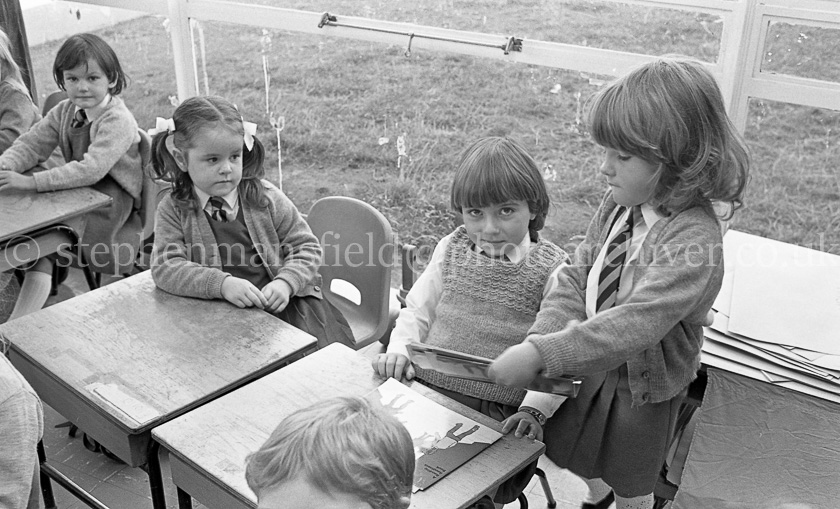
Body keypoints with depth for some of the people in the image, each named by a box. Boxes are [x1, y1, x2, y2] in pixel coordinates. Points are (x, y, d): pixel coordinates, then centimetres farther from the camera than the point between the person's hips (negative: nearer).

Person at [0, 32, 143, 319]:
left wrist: (31, 182, -35)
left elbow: (91, 169, -31)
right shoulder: (65, 112, 7)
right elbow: (30, 145, 4)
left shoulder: (117, 120, -19)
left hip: (111, 201, -6)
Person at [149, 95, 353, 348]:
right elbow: (165, 267, -12)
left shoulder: (264, 196, 0)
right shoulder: (174, 210, -1)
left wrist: (285, 282, -18)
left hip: (280, 302, 0)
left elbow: (307, 247, 2)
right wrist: (222, 284, -27)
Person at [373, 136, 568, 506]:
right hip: (424, 392, 4)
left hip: (498, 416, -3)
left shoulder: (551, 269, -4)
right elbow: (418, 311, 16)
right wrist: (399, 350, -2)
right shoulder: (452, 248, 8)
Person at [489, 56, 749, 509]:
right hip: (590, 366, 6)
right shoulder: (620, 202, -10)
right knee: (572, 454, 29)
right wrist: (541, 337, -22)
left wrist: (542, 354, -42)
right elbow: (577, 277, -6)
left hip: (639, 389, -6)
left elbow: (635, 324, -39)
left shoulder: (694, 240, -32)